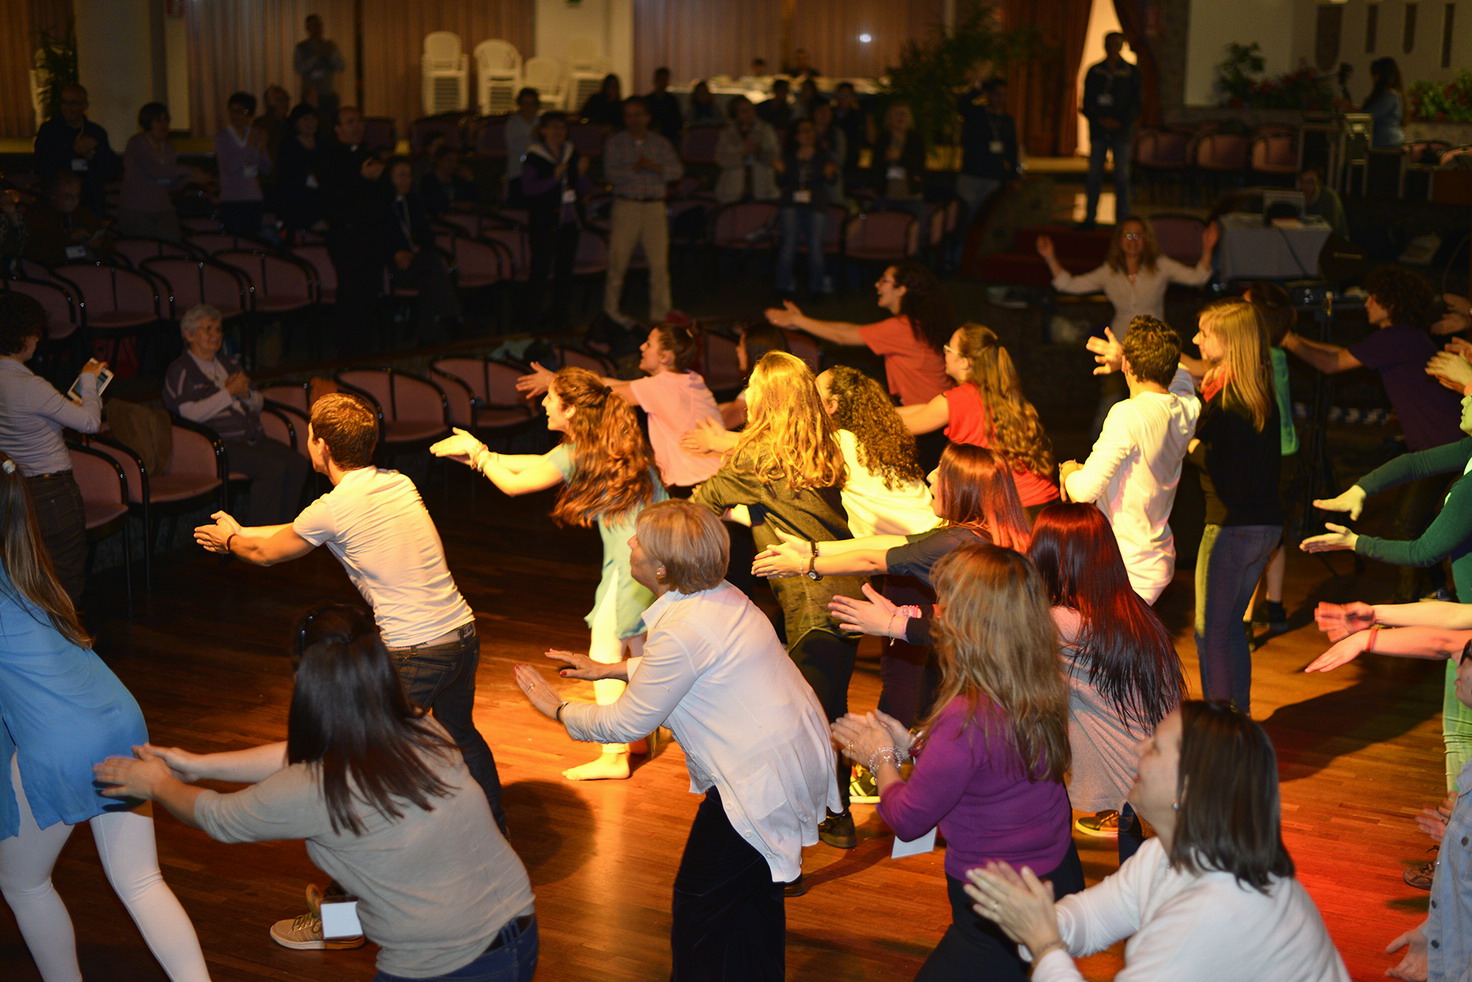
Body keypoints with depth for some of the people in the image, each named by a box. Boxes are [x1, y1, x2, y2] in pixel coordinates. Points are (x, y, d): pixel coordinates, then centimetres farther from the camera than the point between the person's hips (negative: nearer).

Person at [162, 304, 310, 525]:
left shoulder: (228, 363, 25)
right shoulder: (180, 371, 2)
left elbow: (258, 404, 27)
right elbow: (190, 413, -14)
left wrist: (245, 393, 3)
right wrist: (229, 392, -8)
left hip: (253, 438, 7)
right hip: (218, 443, -7)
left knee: (298, 464, -19)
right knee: (273, 468, -30)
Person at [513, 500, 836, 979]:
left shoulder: (683, 630, -26)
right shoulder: (719, 596, 3)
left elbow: (625, 724, -15)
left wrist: (558, 709, 2)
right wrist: (610, 669, 25)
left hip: (762, 783, -10)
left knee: (699, 903, 5)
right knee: (753, 892, 24)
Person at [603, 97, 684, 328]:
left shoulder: (661, 143, 11)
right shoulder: (615, 143, 6)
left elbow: (678, 170, 1)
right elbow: (611, 174, -6)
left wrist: (655, 167, -14)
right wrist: (635, 168, -16)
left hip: (655, 207, 1)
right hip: (626, 206, -1)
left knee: (659, 262, -3)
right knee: (618, 259, -1)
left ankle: (660, 313, 5)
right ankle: (611, 309, 14)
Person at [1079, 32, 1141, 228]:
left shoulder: (1131, 72, 6)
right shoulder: (1094, 72, 8)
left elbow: (1135, 104, 4)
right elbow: (1086, 103, 6)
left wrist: (1121, 122, -10)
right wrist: (1100, 120, -9)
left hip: (1122, 130, -1)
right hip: (1098, 130, 1)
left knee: (1122, 176, -3)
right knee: (1094, 174, -2)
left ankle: (1122, 220, 0)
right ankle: (1089, 217, 1)